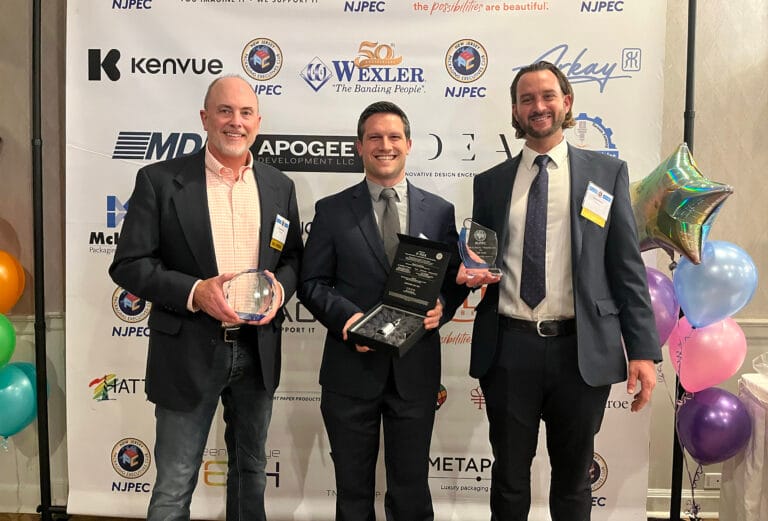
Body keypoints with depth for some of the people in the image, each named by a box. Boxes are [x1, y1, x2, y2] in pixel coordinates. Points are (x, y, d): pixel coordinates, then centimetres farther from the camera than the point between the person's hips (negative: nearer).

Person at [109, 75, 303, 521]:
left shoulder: (279, 186, 4)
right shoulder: (160, 180, -7)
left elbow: (293, 257, 11)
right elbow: (129, 264, -8)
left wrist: (280, 287, -11)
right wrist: (194, 292, -22)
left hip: (258, 350, 4)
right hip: (189, 352, -3)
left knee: (251, 468, 21)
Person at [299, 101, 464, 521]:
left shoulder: (440, 211, 6)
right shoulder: (332, 211, 1)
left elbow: (454, 279, 9)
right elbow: (312, 282, 0)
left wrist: (442, 308, -12)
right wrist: (345, 316, -17)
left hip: (416, 370, 1)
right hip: (352, 366, -1)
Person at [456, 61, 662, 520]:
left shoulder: (607, 173, 4)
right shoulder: (491, 182, 8)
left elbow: (627, 267, 0)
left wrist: (644, 350, -5)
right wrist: (470, 273, -9)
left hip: (582, 350, -1)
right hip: (508, 348, 1)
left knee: (573, 477, 16)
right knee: (509, 475, 15)